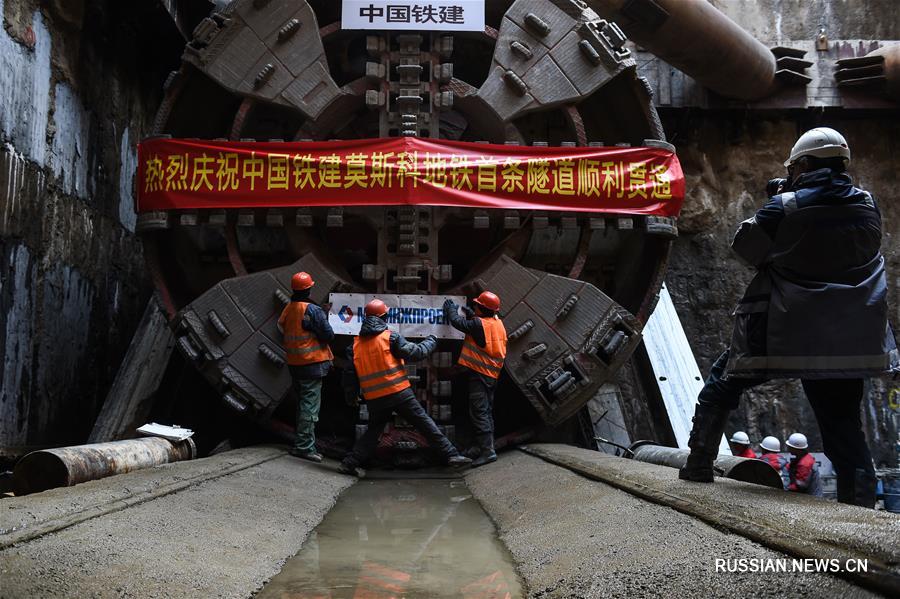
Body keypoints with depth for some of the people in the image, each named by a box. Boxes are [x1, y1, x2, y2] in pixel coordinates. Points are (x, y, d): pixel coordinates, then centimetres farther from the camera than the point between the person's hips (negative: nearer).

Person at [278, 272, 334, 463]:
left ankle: (301, 444, 26)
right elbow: (329, 335, -15)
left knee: (302, 402, 18)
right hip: (312, 363, -8)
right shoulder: (313, 310, -16)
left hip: (293, 363, 8)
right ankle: (304, 446, -9)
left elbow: (282, 328, 14)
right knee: (310, 405, -6)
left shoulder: (287, 309, 5)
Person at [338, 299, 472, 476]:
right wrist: (430, 342, 11)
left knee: (373, 430, 20)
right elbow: (415, 353, -6)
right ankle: (450, 455, 1)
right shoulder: (390, 336, -5)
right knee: (425, 423, 1)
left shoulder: (355, 344, 7)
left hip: (374, 399, 4)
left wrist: (351, 397, 22)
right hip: (399, 393, -4)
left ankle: (350, 462, 12)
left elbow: (349, 374, 9)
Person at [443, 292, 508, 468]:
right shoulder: (497, 323, 8)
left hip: (479, 373, -9)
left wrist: (451, 309, 8)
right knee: (487, 412, 15)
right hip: (492, 375, 9)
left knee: (479, 412, -10)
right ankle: (482, 446, 23)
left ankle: (487, 451, -14)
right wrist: (472, 315, 9)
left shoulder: (480, 324, -17)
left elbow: (458, 322, -10)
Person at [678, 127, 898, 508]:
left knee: (722, 386, 17)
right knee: (843, 420, 13)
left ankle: (699, 466, 20)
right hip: (847, 342, 4)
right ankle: (861, 499, 5)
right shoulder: (867, 206, 3)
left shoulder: (786, 207, -11)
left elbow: (746, 248, -1)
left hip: (780, 334, -3)